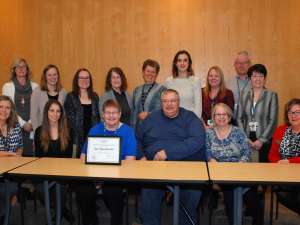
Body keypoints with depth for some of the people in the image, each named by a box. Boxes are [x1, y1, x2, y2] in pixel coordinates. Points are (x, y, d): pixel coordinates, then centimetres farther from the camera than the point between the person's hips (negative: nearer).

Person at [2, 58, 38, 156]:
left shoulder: (34, 86, 8)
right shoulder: (7, 86, 4)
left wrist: (31, 123, -8)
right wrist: (23, 124, -9)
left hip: (32, 129, 1)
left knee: (31, 154, -1)